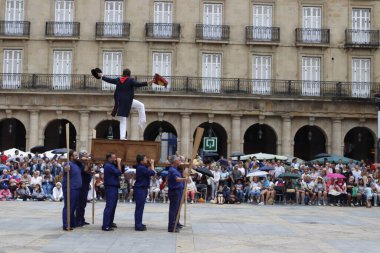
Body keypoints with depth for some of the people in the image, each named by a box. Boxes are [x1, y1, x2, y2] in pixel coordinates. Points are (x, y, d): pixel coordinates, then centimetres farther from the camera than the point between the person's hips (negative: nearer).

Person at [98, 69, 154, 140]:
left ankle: (122, 136, 2)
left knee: (122, 121, 8)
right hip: (127, 101, -5)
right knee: (141, 105, 16)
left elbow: (109, 80, 19)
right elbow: (137, 84, -20)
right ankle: (142, 122, 7)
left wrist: (102, 76, 36)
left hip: (119, 102, 5)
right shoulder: (130, 80, -6)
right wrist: (148, 83, -23)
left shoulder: (118, 80, 10)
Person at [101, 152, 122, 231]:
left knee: (113, 206, 15)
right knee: (109, 207, -11)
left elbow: (119, 172, 16)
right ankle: (105, 226, -11)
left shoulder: (112, 165, 16)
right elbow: (119, 172, -19)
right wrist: (119, 163, -11)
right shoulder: (108, 166, -15)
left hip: (114, 188, 10)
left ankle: (110, 223, 25)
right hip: (110, 188, -10)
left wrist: (119, 163, 10)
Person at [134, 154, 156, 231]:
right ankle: (138, 226, -4)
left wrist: (151, 165, 8)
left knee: (140, 207, 16)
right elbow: (152, 173, -19)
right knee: (139, 208, -7)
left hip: (142, 189, 11)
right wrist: (152, 164, -8)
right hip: (140, 189, -11)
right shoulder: (141, 168, -20)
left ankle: (139, 224, 25)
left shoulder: (142, 167, 12)